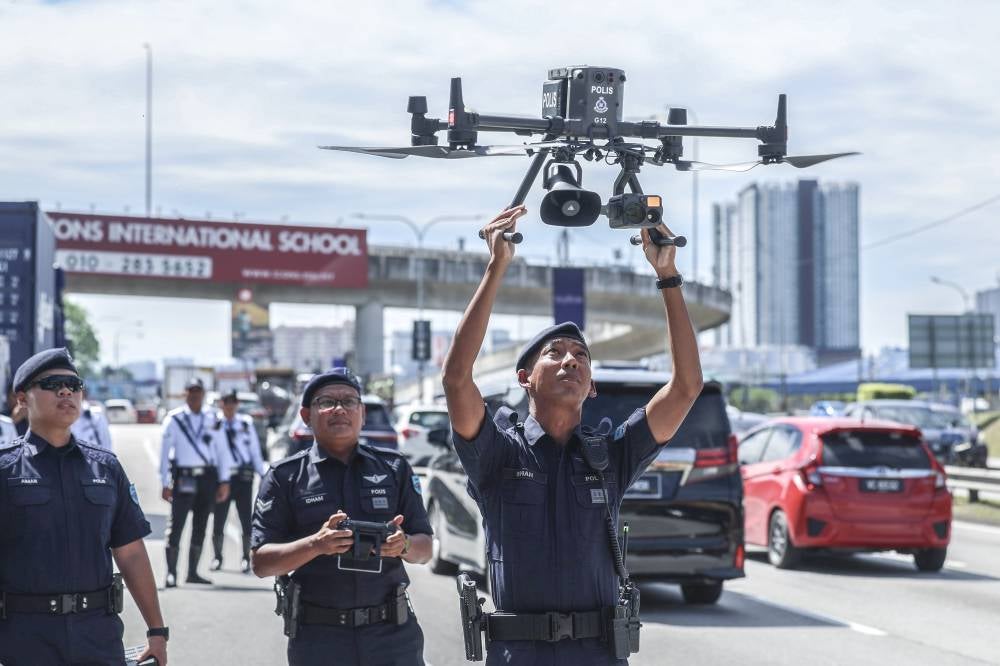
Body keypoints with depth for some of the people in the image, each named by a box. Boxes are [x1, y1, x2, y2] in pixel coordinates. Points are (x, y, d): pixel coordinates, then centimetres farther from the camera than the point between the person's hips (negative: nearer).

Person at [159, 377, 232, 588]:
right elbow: (165, 452, -1)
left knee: (200, 527, 9)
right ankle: (171, 573, -8)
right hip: (183, 478, -4)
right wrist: (165, 484, -5)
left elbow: (222, 450, 12)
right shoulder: (174, 419, 0)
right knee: (176, 525, -10)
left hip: (208, 477, 4)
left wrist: (224, 481, 7)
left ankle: (193, 572, 17)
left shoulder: (212, 419, 10)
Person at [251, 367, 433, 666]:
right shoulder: (285, 476, 3)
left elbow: (424, 548, 11)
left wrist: (403, 545, -12)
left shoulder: (394, 468, 10)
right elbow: (260, 562, -3)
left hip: (392, 632, 2)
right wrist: (316, 545, -19)